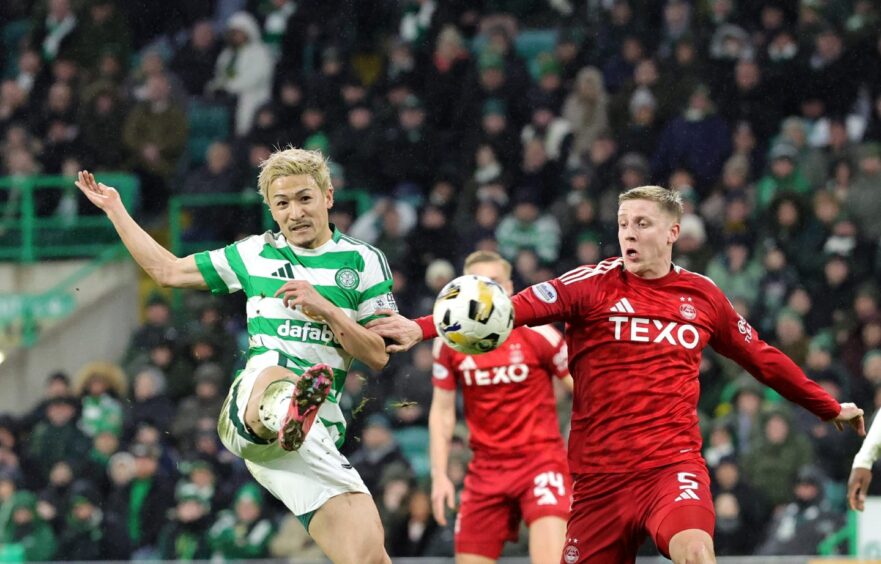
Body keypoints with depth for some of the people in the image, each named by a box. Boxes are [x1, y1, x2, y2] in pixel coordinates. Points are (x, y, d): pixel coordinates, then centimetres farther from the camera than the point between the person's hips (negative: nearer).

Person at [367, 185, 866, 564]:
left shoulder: (703, 296, 8)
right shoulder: (595, 284, 0)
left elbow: (762, 359, 24)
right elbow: (516, 308, -15)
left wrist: (831, 409, 33)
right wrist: (422, 328, -28)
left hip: (673, 465, 0)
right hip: (601, 474, 0)